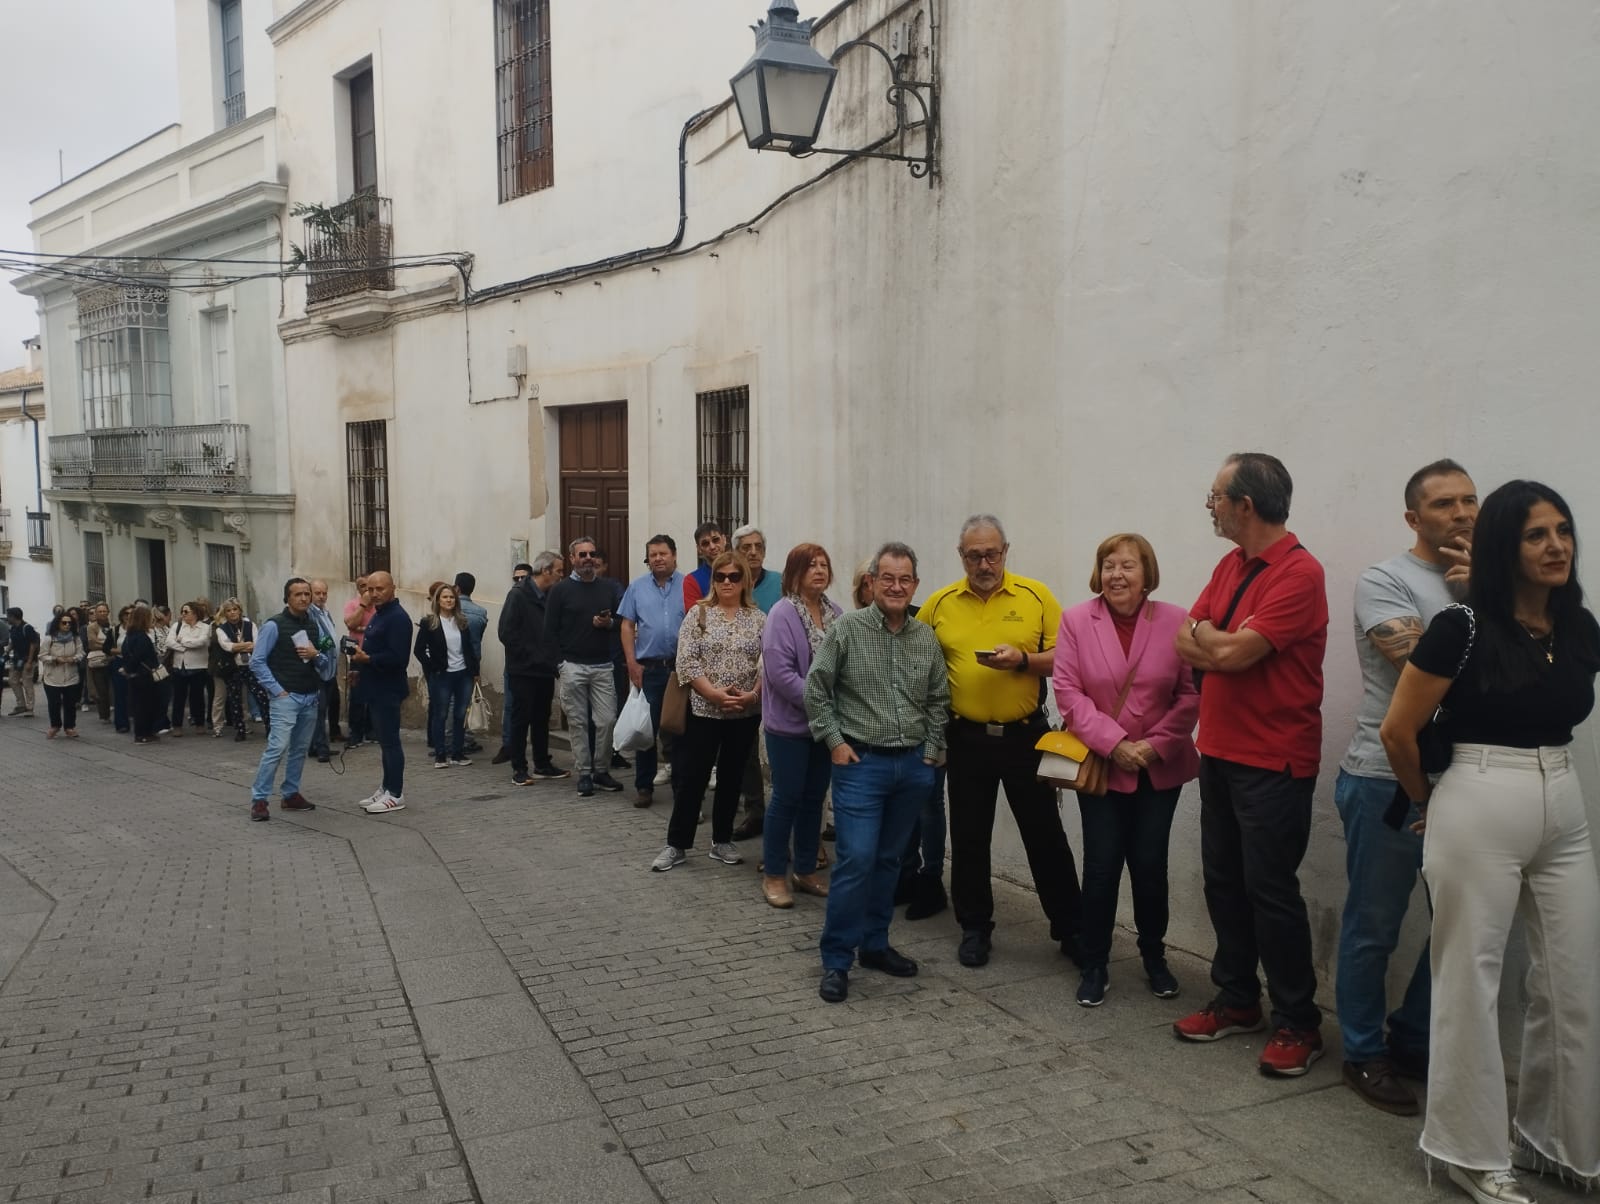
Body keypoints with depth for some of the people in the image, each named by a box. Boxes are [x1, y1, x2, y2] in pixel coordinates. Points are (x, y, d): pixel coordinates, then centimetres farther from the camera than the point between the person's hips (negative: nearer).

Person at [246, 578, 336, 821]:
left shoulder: (316, 627, 10)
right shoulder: (274, 626, -6)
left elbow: (327, 663, 14)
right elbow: (256, 661, -7)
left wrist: (316, 655, -8)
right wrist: (276, 690, -12)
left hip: (311, 698, 6)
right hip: (286, 697, -6)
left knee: (300, 749, 11)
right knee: (277, 747, -13)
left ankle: (291, 795, 21)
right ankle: (259, 799, -7)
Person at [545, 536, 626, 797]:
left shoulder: (609, 588, 10)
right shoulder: (560, 590, 1)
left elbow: (621, 621, 16)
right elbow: (550, 630, 0)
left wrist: (609, 623, -6)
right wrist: (560, 662, -6)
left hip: (603, 665, 2)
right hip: (573, 667, -2)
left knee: (607, 720, -2)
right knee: (577, 723, 3)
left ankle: (602, 770, 13)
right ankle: (584, 774, 11)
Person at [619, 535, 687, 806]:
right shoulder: (637, 587, 7)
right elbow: (627, 626, 7)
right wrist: (632, 663, -2)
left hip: (682, 667, -1)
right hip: (648, 668, 1)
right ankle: (644, 786, 13)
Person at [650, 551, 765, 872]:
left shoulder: (759, 619, 4)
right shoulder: (698, 613, -1)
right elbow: (686, 661, -7)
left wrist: (753, 694, -15)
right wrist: (714, 693, -16)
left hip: (746, 713, 2)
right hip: (704, 710, -2)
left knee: (731, 777, 11)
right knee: (691, 777, 1)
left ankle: (722, 841, 23)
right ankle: (677, 845, 11)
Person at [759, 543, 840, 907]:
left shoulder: (836, 614, 6)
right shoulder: (782, 614, -14)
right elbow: (780, 672, -21)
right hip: (790, 723, -6)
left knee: (814, 798, 13)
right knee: (787, 798, 0)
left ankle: (805, 872, 25)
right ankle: (773, 876, 14)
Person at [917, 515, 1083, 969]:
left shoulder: (1036, 596, -3)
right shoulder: (940, 604, 1)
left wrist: (1023, 660, -21)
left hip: (1025, 735, -1)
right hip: (967, 738, 2)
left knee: (1045, 834, 6)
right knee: (968, 838, 10)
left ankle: (1071, 929, 20)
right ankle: (975, 929, 25)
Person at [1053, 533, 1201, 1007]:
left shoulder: (1174, 621, -6)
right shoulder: (1076, 619, -6)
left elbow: (1192, 693, -5)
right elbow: (1067, 691, -9)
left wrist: (1155, 745, -13)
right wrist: (1114, 743, -16)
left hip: (1159, 768, 1)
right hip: (1099, 765, 0)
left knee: (1150, 865, 9)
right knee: (1101, 866, 2)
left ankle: (1154, 957, 29)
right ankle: (1095, 965, 17)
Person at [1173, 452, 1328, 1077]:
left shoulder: (1299, 573, -17)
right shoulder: (1229, 567, 10)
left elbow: (1232, 652, -23)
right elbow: (1186, 647, 6)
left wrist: (1206, 635, -4)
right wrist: (1227, 644, -12)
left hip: (1273, 762, -8)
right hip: (1219, 752, 8)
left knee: (1270, 890, -1)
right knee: (1223, 882, 14)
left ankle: (1297, 1023, 13)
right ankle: (1237, 1001, 28)